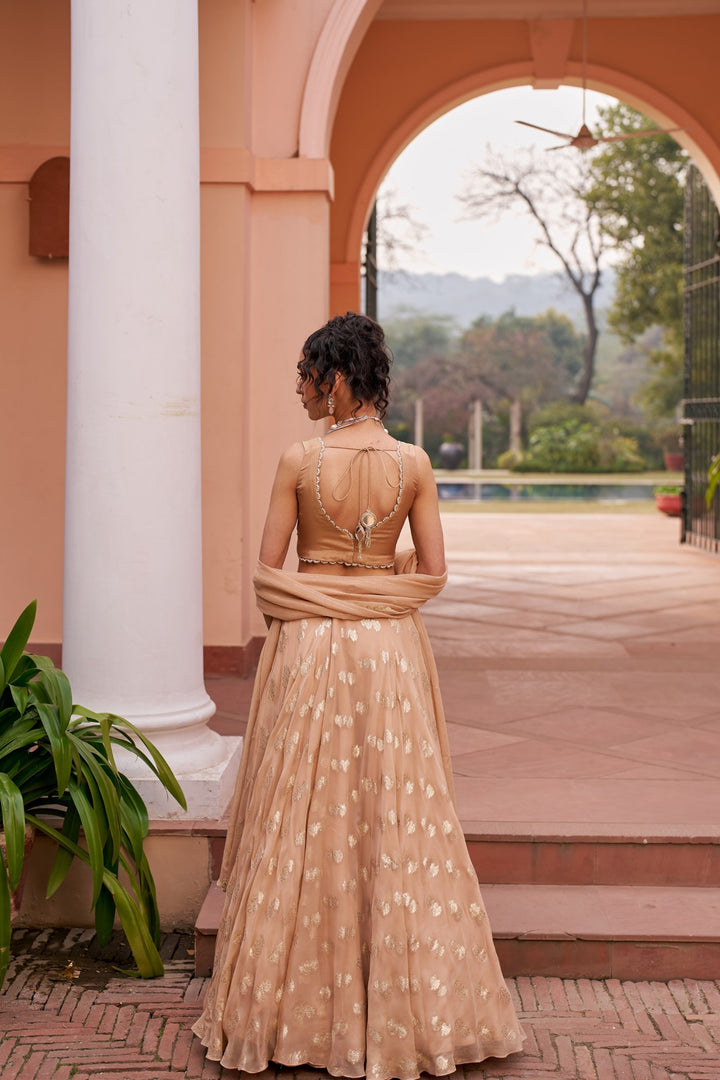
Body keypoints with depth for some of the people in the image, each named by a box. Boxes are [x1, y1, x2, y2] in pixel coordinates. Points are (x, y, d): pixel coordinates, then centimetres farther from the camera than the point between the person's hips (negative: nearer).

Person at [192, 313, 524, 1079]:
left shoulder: (298, 461, -9)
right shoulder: (414, 463, -3)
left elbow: (267, 573, -6)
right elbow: (433, 573, -1)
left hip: (308, 647, -2)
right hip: (391, 648, 2)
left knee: (303, 820, 8)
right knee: (399, 817, 10)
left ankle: (299, 1010, 18)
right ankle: (407, 1002, 20)